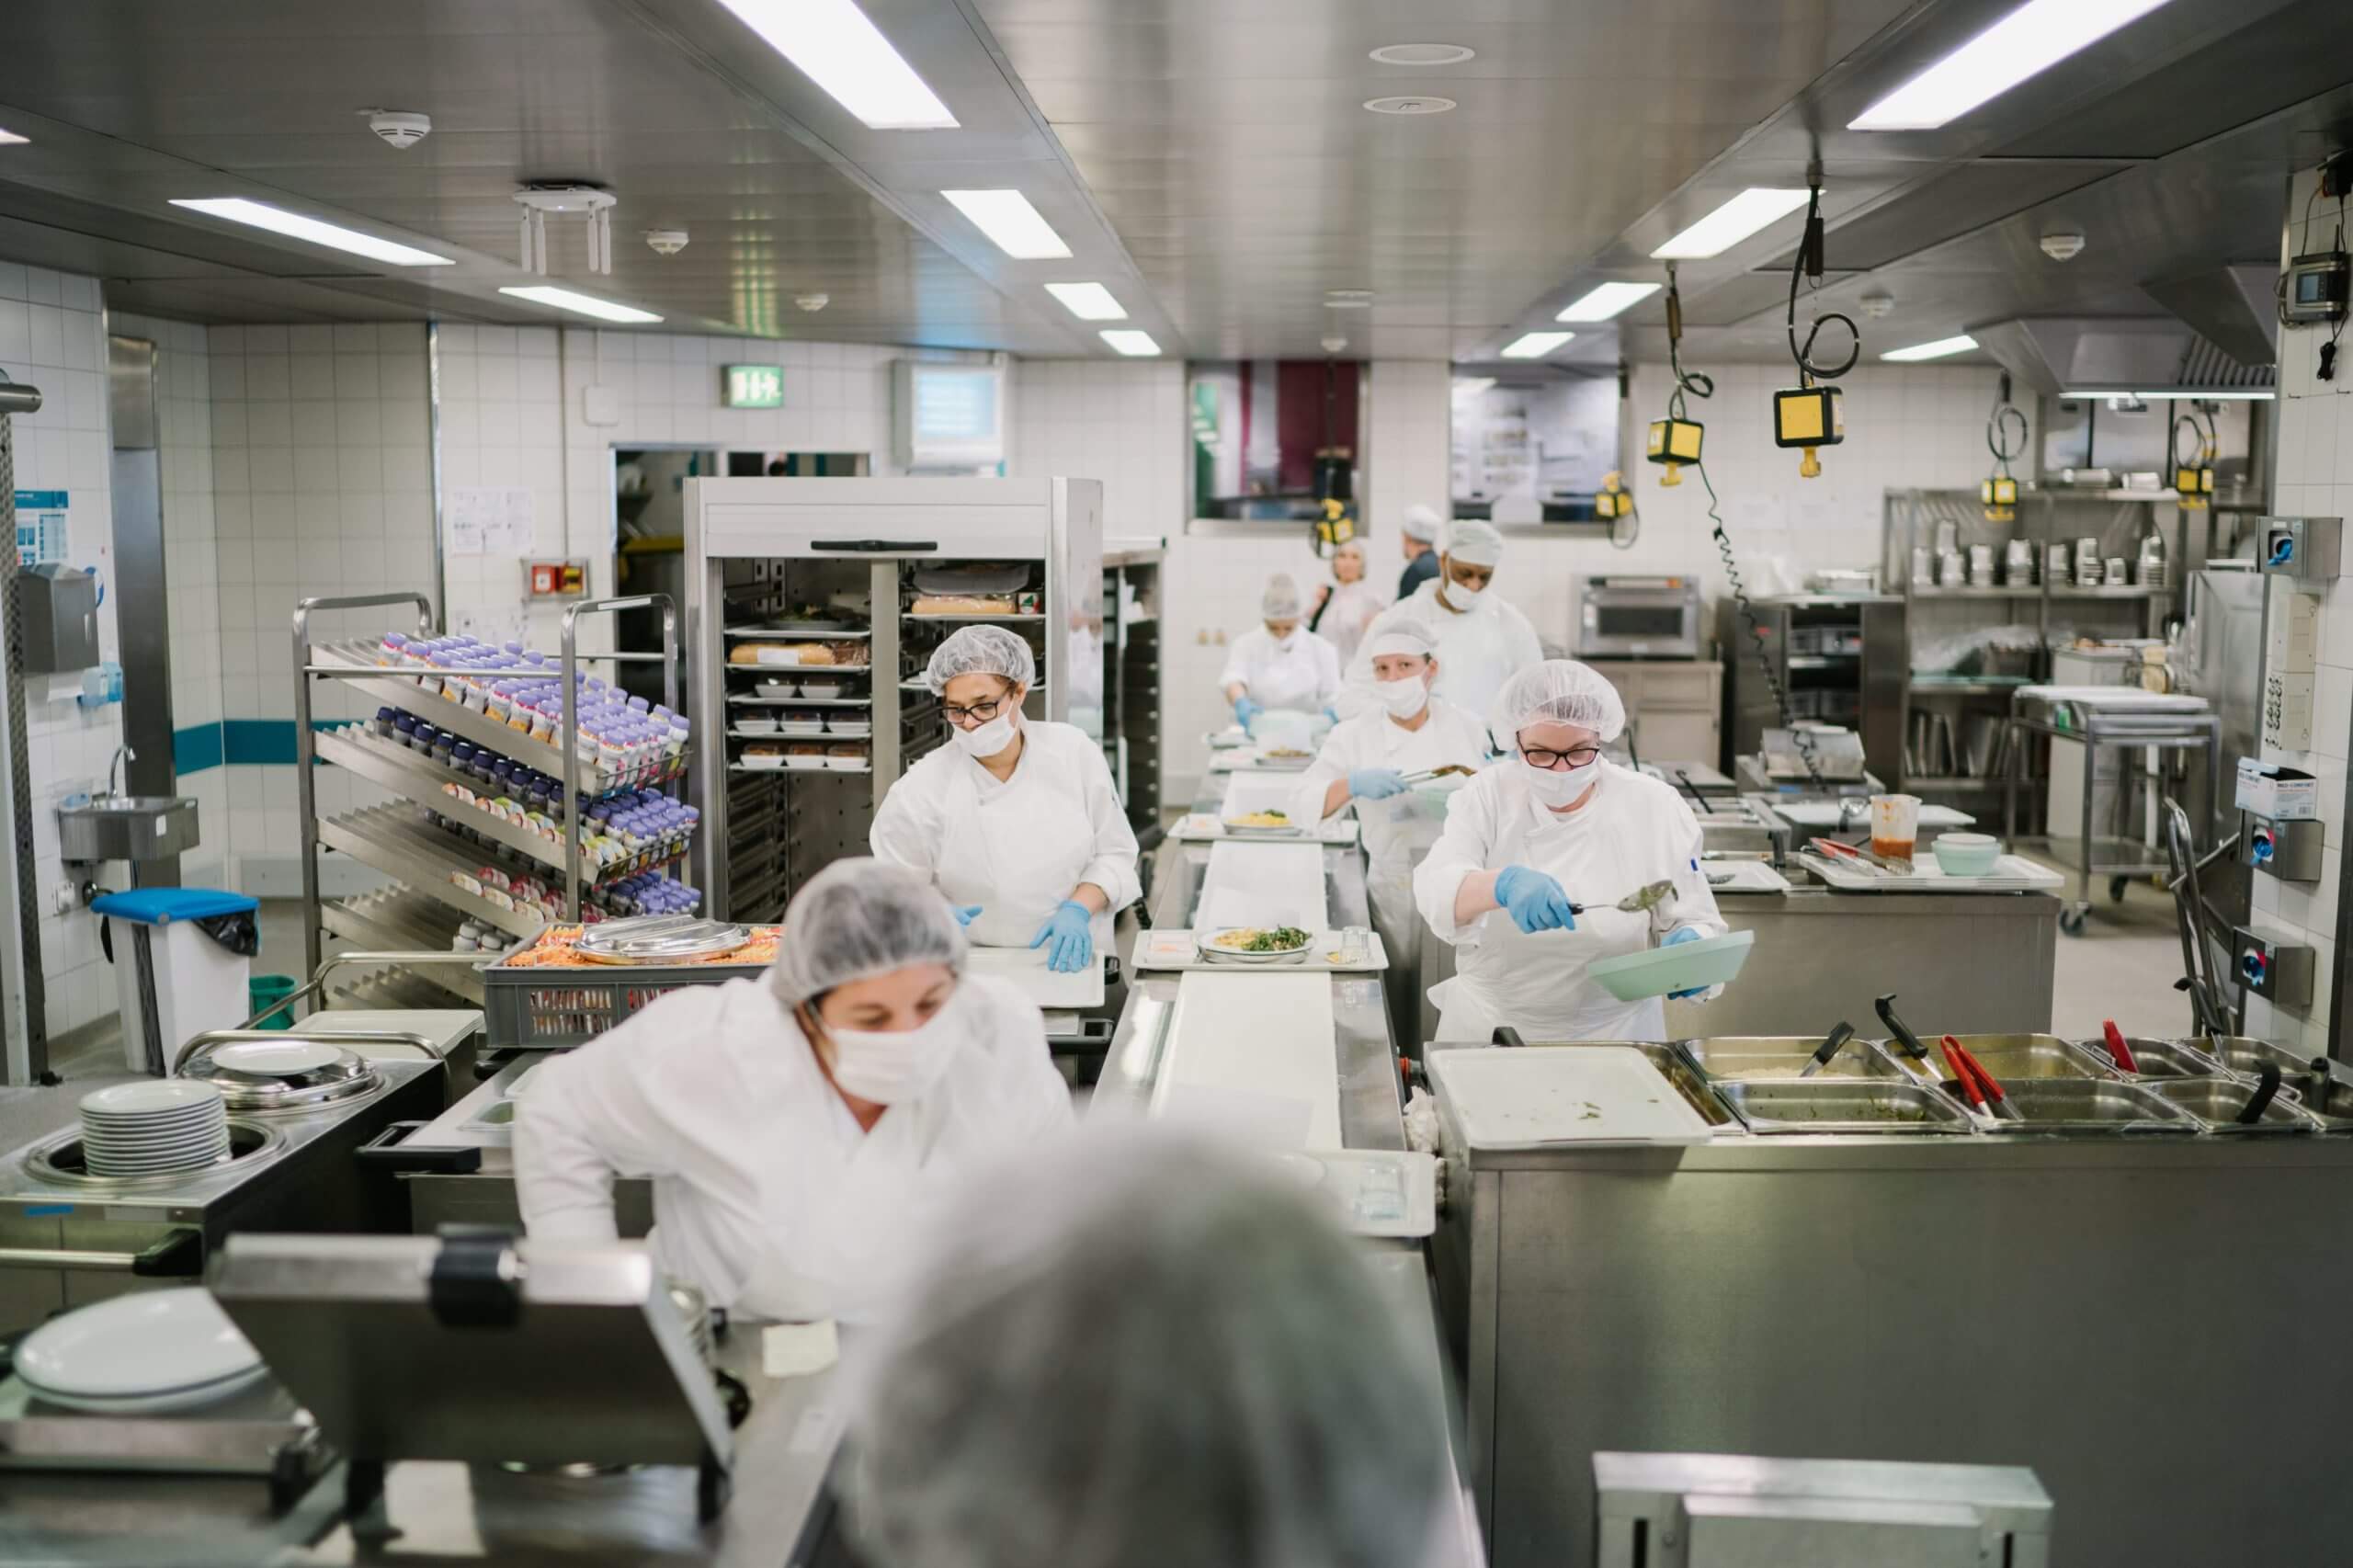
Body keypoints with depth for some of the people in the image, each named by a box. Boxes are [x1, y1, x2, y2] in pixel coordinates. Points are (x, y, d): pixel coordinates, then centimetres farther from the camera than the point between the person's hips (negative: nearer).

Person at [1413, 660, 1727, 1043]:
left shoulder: (1655, 807, -3)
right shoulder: (1490, 796, -2)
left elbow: (1696, 922, 2)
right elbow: (1435, 890, -16)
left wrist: (1689, 946, -21)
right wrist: (1502, 884, -36)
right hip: (1488, 1027, -2)